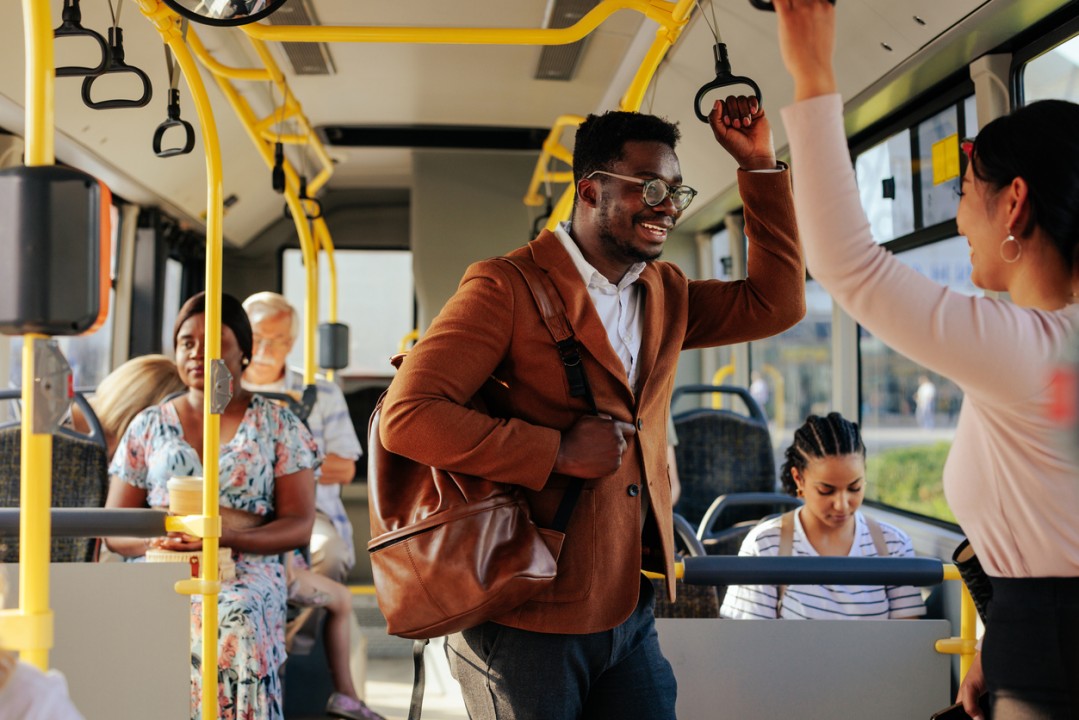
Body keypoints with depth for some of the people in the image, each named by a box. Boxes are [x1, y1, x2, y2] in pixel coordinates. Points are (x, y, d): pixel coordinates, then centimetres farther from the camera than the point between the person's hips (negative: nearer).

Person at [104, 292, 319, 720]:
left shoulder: (279, 426, 12)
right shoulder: (149, 425, 17)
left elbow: (299, 524, 3)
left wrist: (228, 536, -16)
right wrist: (157, 540, -10)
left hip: (244, 572, -1)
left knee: (234, 620, -37)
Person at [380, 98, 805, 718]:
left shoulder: (666, 295, 14)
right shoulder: (507, 287, -11)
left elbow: (777, 303, 11)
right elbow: (406, 417, -18)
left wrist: (760, 165, 7)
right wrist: (556, 452, -19)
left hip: (630, 614, 7)